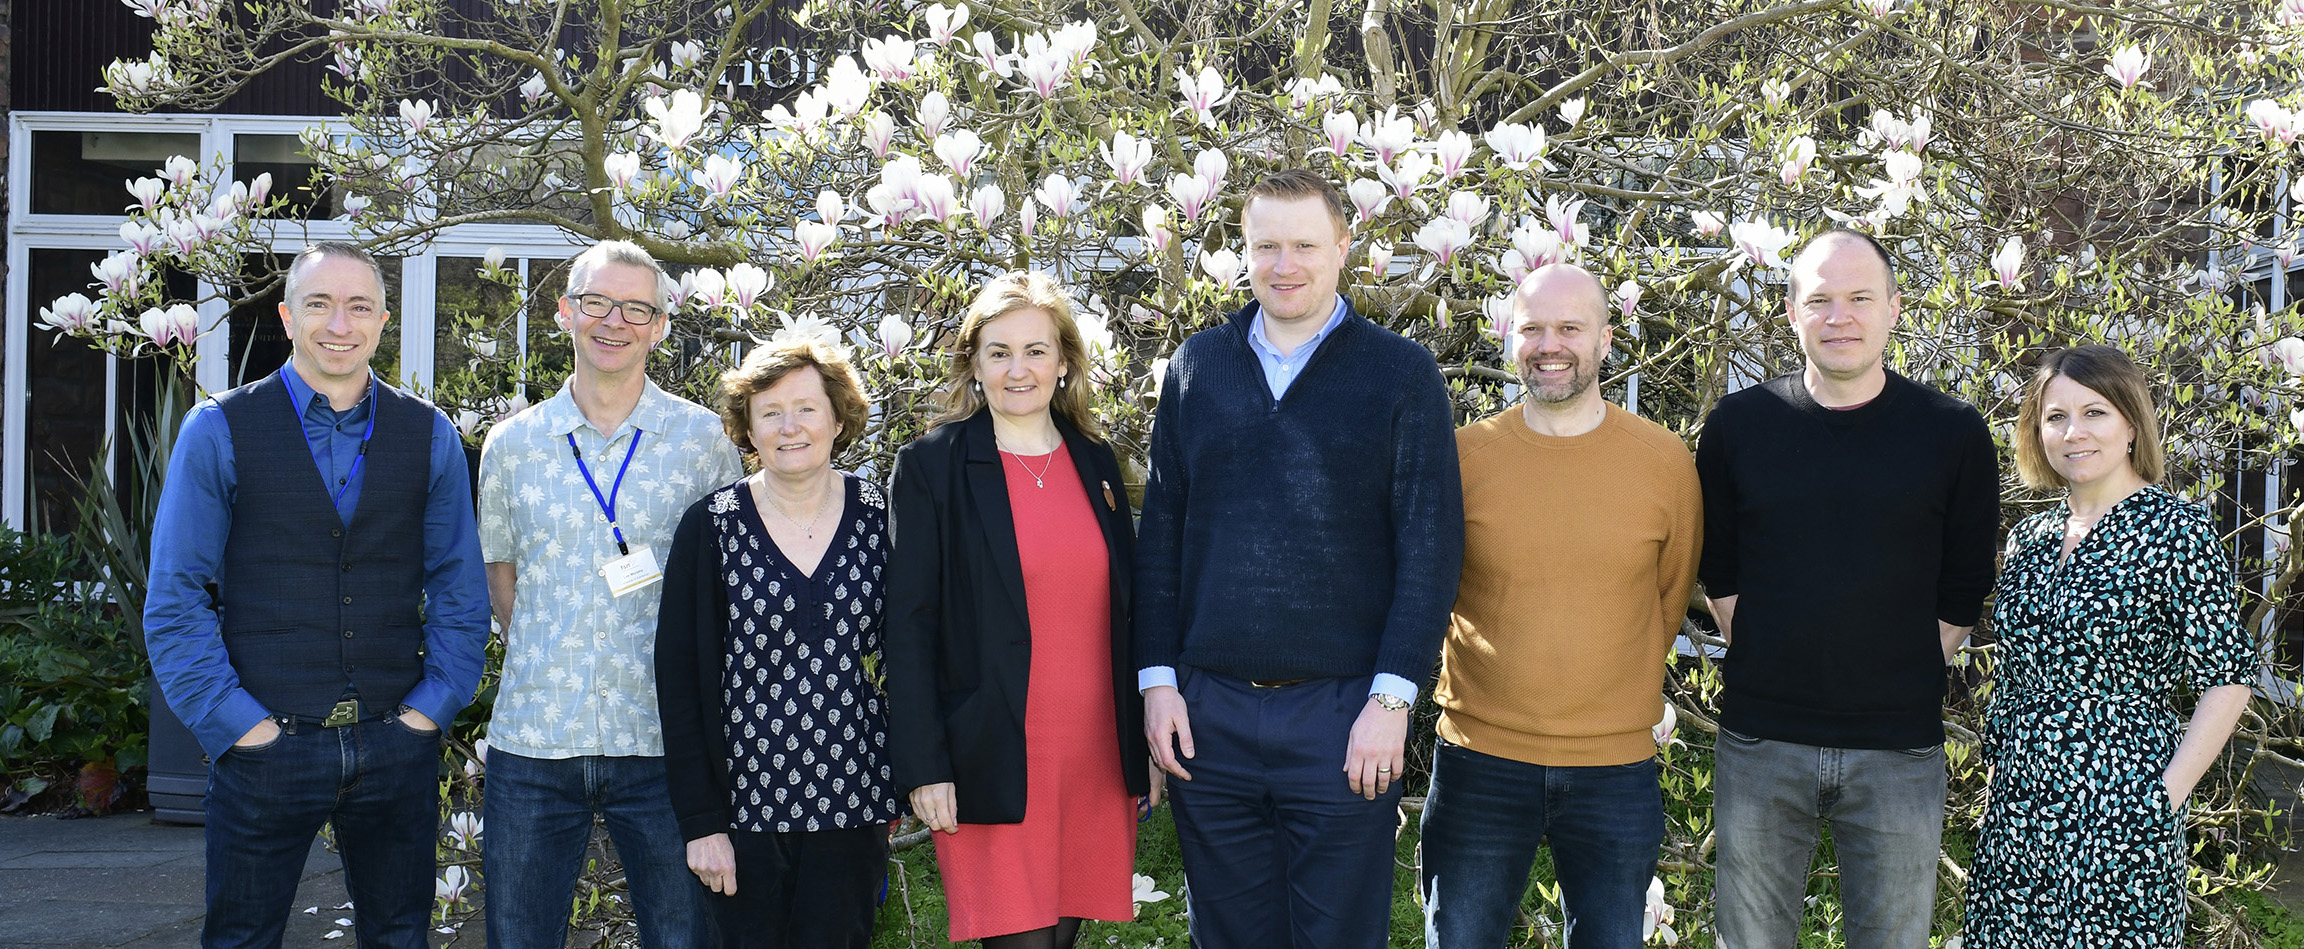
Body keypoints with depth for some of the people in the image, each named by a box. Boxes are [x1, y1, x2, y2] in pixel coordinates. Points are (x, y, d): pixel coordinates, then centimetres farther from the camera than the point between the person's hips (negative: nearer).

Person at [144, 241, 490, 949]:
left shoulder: (429, 436, 6)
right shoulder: (217, 431, -1)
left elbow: (460, 590, 8)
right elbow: (175, 599, -2)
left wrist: (432, 706, -2)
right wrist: (236, 722, -9)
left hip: (399, 748, 2)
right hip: (266, 749, -2)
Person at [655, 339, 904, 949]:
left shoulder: (880, 519, 1)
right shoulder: (712, 526, -3)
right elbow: (679, 677, -3)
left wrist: (899, 792, 4)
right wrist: (700, 822, -7)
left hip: (851, 806, 1)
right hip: (744, 805, -1)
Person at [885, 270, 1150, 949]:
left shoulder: (1095, 460, 11)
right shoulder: (932, 466, -2)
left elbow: (1123, 608, 14)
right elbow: (909, 625, -5)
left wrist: (1143, 740, 10)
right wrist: (923, 767, -10)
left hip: (1097, 754, 4)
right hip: (994, 759, -4)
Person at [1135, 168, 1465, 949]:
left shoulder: (1401, 374, 0)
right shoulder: (1195, 368, 10)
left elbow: (1431, 549, -4)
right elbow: (1162, 534, 11)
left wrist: (1392, 699, -11)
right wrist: (1157, 677, 3)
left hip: (1342, 714, -3)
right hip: (1208, 713, 3)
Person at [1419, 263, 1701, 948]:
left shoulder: (1665, 460, -1)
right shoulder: (1463, 455, -3)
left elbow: (1671, 597, 11)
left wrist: (1611, 695, 10)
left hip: (1614, 770, 1)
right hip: (1479, 762, 0)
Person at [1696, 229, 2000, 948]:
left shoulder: (1954, 434, -1)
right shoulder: (1738, 425, 2)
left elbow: (1963, 593, 5)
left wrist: (1904, 686, 1)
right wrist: (1766, 671, 4)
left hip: (1899, 753, -1)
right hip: (1760, 746, 1)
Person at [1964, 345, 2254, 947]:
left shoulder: (2178, 530, -7)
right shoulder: (2029, 537, 10)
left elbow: (2225, 678, -8)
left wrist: (2166, 796, -13)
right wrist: (1999, 756, 10)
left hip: (2118, 810, -5)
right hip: (2016, 803, 6)